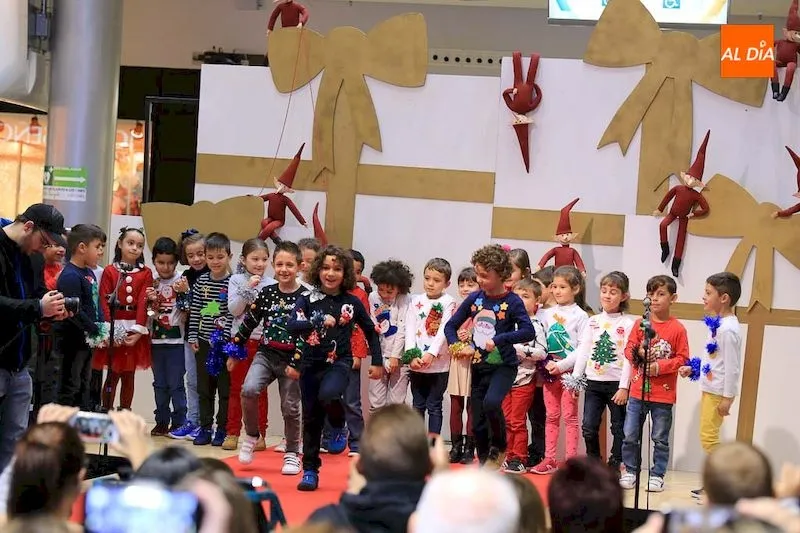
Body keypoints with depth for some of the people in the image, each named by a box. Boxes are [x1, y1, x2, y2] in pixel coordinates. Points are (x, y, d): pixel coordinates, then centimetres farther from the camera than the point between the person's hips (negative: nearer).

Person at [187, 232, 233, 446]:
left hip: (225, 342, -4)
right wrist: (193, 336, 3)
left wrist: (233, 340, -16)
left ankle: (222, 430, 11)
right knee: (204, 388, 10)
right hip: (204, 342, 4)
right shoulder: (201, 281, 5)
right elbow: (195, 310, 8)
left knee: (226, 388, 3)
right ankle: (205, 428, 17)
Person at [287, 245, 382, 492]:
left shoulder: (351, 302, -1)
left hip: (339, 362, -1)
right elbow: (291, 326, -18)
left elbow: (370, 331, 12)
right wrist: (319, 321, -32)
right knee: (311, 418, 6)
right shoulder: (307, 299, -3)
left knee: (327, 394, -32)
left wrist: (377, 362, 11)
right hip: (311, 364, 1)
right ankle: (310, 471, 19)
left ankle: (339, 427, 1)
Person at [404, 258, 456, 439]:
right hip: (416, 363, 3)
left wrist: (431, 354, -20)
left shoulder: (448, 303, -3)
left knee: (434, 406, 2)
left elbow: (444, 331, -11)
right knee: (418, 405, 10)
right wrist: (412, 356, -11)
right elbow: (410, 329, 0)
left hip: (439, 363, -3)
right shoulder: (416, 301, 7)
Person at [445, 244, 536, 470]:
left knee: (491, 402, -30)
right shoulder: (474, 299, 2)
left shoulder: (512, 302, -10)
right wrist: (456, 346, -8)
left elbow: (528, 331, -21)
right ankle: (484, 465, 23)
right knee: (478, 424, 7)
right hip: (479, 366, 5)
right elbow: (451, 326, 9)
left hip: (503, 366, -5)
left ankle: (499, 446, -4)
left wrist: (499, 339, -27)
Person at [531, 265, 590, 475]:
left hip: (569, 371, -5)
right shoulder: (548, 313, 8)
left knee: (570, 416, -2)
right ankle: (549, 459, 13)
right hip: (550, 371, 5)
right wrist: (546, 363, -8)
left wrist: (562, 365, -18)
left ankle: (571, 460, 1)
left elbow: (583, 347, -11)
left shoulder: (580, 316, -5)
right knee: (551, 416, 9)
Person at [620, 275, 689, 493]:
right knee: (630, 436, 5)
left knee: (660, 439, 5)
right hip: (638, 391, 3)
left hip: (663, 395, -3)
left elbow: (682, 359, -4)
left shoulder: (677, 329, -5)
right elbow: (628, 349, 8)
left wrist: (660, 366, -16)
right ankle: (630, 471, 19)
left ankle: (657, 475, 16)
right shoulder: (640, 323, 4)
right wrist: (638, 353, -14)